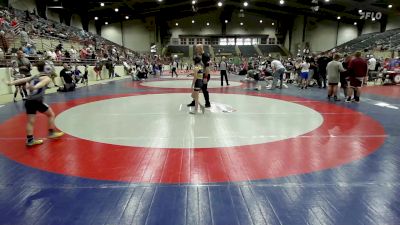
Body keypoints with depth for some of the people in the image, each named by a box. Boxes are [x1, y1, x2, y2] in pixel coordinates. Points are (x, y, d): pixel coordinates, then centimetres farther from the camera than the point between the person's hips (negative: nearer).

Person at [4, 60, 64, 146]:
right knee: (51, 114, 14)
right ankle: (52, 133, 19)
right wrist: (34, 87, -37)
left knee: (30, 121, 10)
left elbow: (23, 80, 8)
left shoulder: (33, 77, 21)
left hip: (29, 101, 6)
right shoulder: (47, 78, 1)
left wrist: (11, 83, 0)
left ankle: (30, 140, 12)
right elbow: (41, 83, -20)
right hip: (37, 101, -6)